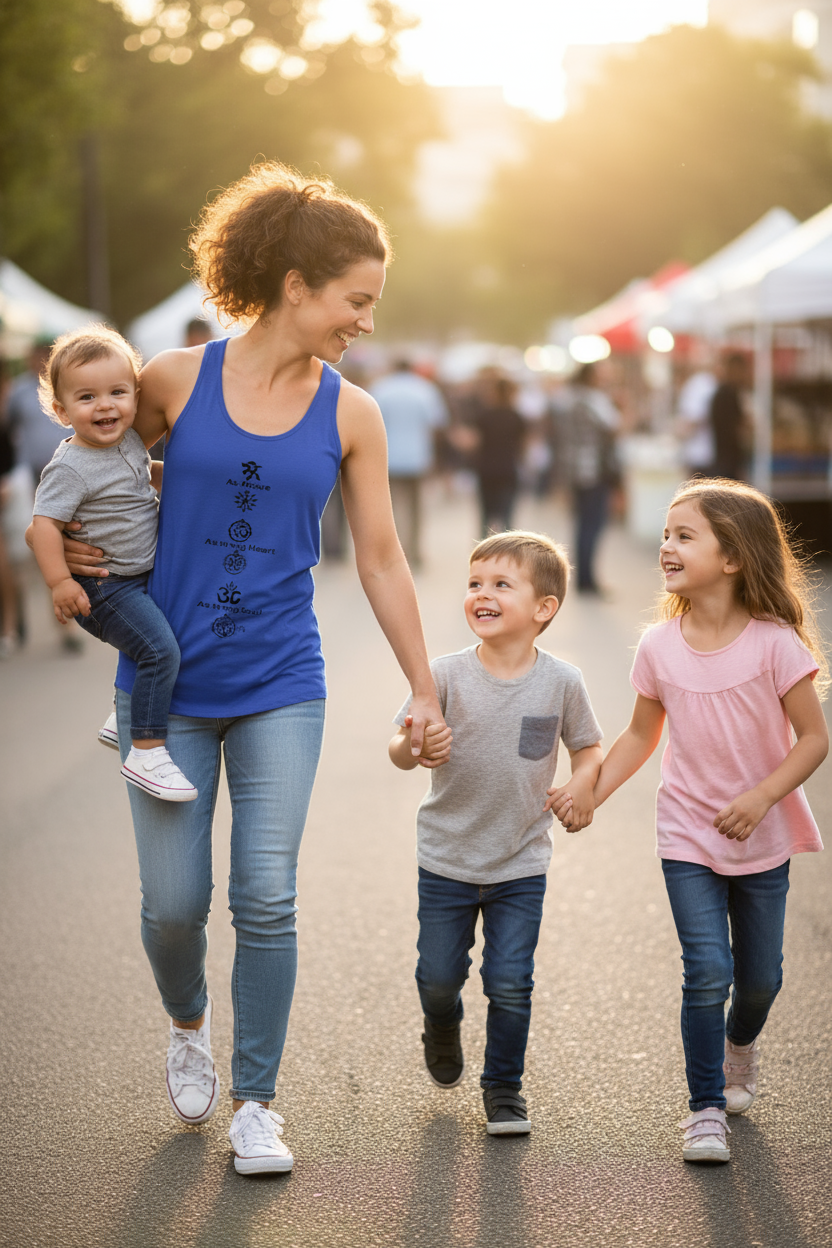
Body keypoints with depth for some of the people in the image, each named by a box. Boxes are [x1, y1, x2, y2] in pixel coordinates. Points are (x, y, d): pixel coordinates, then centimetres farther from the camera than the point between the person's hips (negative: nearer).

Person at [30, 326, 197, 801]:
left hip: (146, 575, 9)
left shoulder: (130, 440, 3)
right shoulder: (71, 468, -21)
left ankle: (124, 721, 38)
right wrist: (60, 581, -29)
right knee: (161, 649, -23)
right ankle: (147, 754, -19)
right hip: (104, 589, -9)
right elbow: (44, 523, -24)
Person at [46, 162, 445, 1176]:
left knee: (267, 896, -6)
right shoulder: (176, 379, -2)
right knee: (173, 902, 2)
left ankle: (254, 1102, 11)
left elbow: (380, 559, 8)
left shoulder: (351, 416, 3)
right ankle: (188, 1026, 35)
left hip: (280, 686, 1)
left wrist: (424, 690, 9)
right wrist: (73, 546, -3)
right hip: (167, 682, -1)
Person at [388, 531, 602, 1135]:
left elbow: (589, 745, 7)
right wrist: (414, 749, -34)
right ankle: (443, 1028, 46)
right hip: (447, 858, 0)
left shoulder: (561, 681, -7)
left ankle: (504, 1086, 20)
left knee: (510, 983, -1)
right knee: (438, 976, 11)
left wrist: (583, 785, -14)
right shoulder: (447, 675, -11)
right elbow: (400, 744, -10)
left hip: (521, 863, 0)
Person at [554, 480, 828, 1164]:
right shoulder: (659, 647, -6)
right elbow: (641, 736, 8)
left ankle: (740, 1044, 45)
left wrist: (760, 798, -23)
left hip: (763, 837, -1)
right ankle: (706, 1109, 4)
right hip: (688, 835, 1)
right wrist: (590, 793, -3)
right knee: (707, 971, -11)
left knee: (760, 978, 11)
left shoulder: (774, 643, -15)